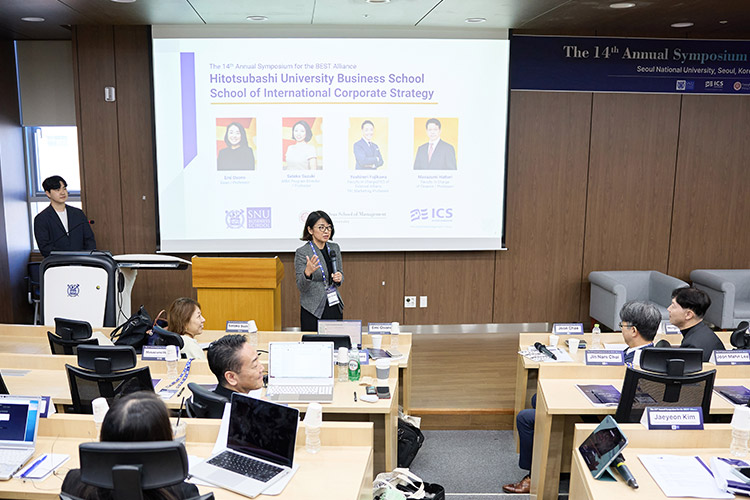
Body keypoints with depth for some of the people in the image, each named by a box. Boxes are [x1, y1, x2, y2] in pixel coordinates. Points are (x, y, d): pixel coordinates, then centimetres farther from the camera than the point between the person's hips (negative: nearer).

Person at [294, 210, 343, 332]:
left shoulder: (335, 248, 6)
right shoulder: (302, 252, -9)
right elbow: (301, 286, -11)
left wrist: (339, 277, -7)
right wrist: (307, 273, -31)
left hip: (335, 307, 5)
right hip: (313, 310, -4)